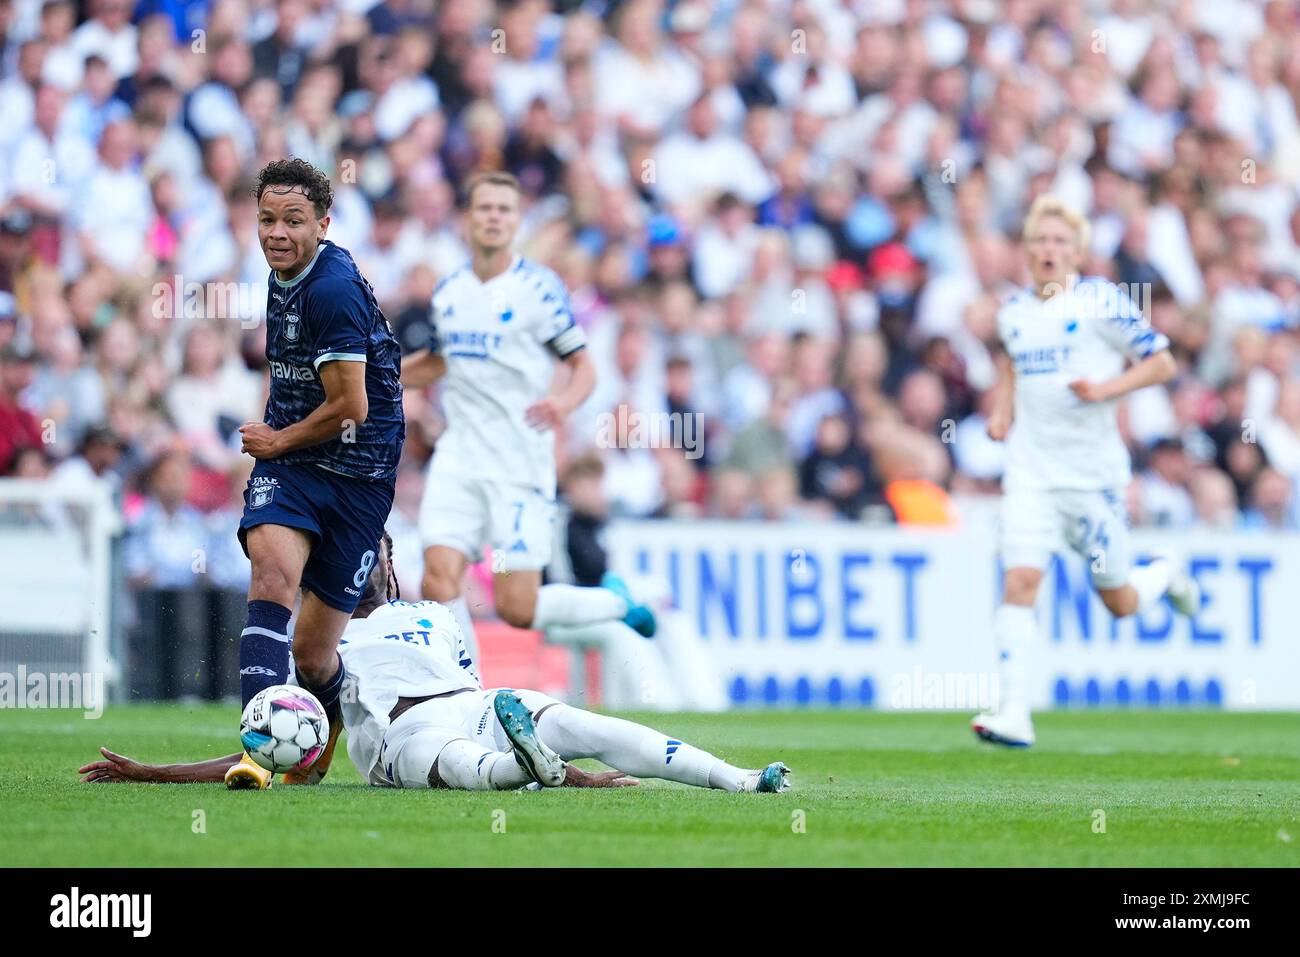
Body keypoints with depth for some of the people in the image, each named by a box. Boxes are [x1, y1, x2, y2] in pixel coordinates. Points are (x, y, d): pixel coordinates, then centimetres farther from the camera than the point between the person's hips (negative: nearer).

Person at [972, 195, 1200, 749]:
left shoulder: (1101, 302, -7)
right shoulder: (1013, 312, 8)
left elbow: (1162, 364, -4)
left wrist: (1105, 389, -18)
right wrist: (1002, 408, 13)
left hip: (1093, 468, -3)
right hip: (1031, 468, 3)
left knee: (1121, 603, 6)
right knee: (1020, 579, -16)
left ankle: (1167, 577, 42)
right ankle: (1014, 713, -18)